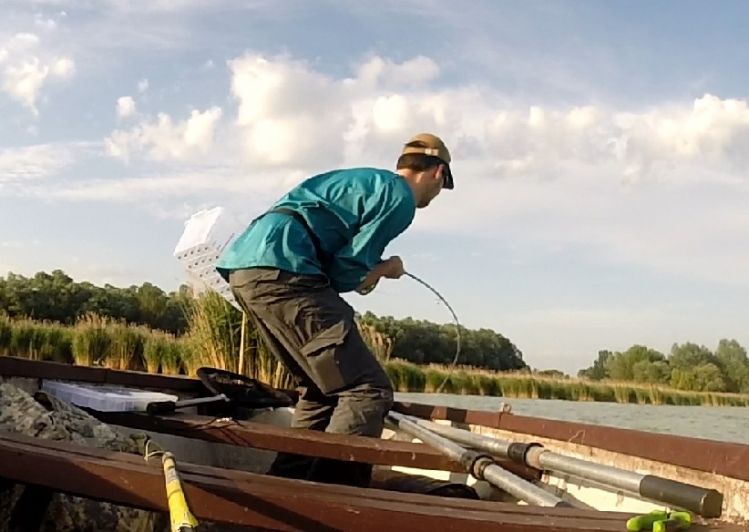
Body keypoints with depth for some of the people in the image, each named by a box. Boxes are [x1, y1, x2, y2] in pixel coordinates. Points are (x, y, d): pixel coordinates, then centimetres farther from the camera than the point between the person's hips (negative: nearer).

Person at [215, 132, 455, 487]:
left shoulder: (366, 180, 29)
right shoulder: (400, 198, 2)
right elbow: (346, 271, -3)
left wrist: (372, 270, 20)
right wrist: (385, 269, 15)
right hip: (280, 271, -10)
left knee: (322, 390, 18)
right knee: (368, 390, -10)